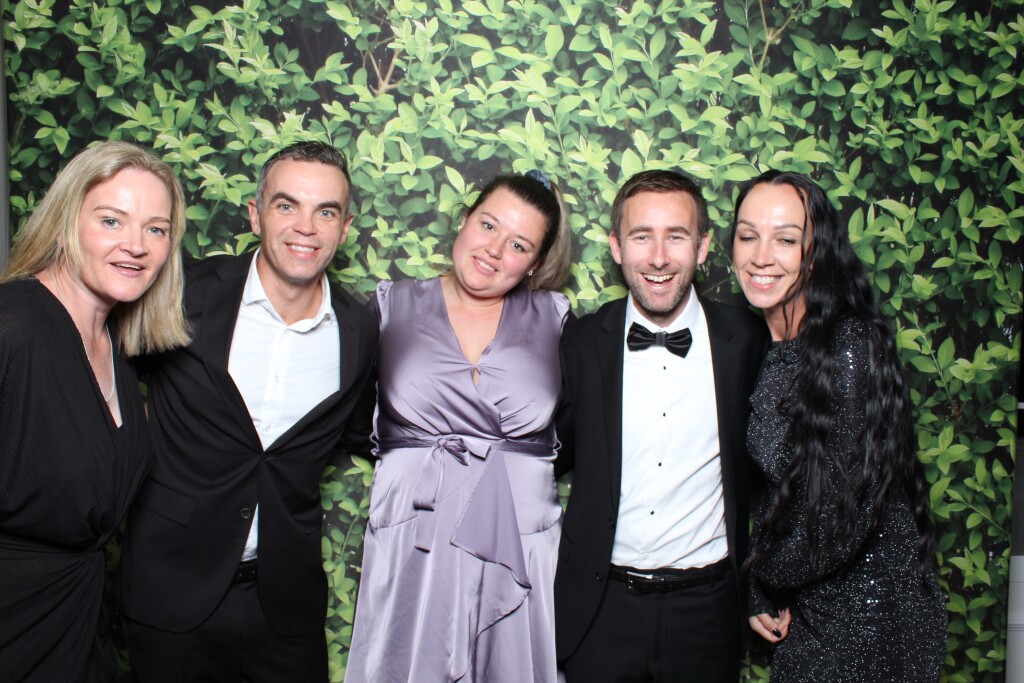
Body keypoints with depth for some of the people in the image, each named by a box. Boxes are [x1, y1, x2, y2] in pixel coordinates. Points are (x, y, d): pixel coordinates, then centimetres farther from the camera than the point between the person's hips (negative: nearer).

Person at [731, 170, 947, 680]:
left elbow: (843, 517, -23)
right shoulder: (769, 349, 0)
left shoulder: (851, 345, -23)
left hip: (871, 614, -6)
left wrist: (764, 578, -7)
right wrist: (761, 596, 1)